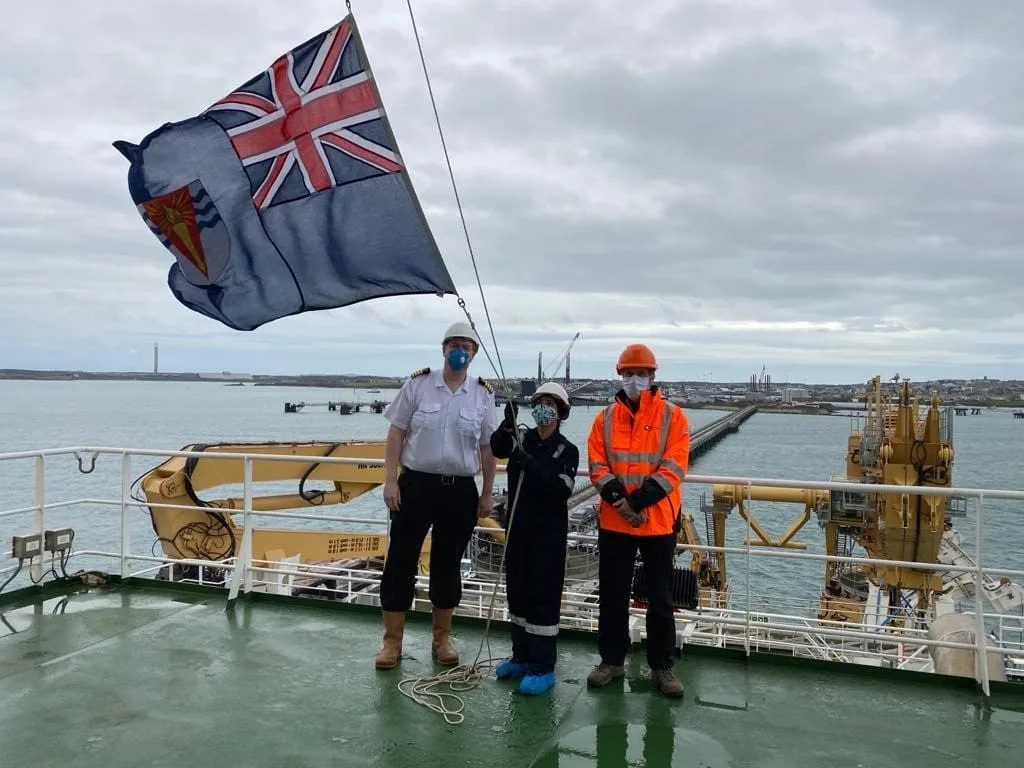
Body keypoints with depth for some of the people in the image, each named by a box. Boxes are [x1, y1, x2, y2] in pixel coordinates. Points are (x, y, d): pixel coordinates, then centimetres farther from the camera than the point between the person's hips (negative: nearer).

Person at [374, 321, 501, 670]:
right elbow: (396, 434, -1)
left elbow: (487, 448, 7)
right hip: (416, 484, -1)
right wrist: (390, 481, -7)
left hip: (461, 490, 1)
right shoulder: (418, 384, -2)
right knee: (401, 561, 3)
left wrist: (487, 493, 6)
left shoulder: (483, 394, 3)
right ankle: (392, 641, 16)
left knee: (448, 563, 12)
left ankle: (442, 639, 27)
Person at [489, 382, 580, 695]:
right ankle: (521, 656, 27)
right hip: (518, 528, 5)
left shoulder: (567, 450, -6)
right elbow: (496, 448, -15)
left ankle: (543, 667, 6)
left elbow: (562, 490, -18)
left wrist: (532, 466, -28)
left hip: (549, 533, -5)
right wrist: (507, 424, -32)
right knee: (518, 593, 13)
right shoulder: (523, 439, 4)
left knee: (544, 597, -2)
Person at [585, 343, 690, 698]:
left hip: (659, 522, -2)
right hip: (613, 521, 2)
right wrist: (617, 498, -16)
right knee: (612, 595, 11)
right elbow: (596, 464, 0)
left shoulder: (672, 416, -2)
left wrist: (638, 501, -18)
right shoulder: (606, 417, 6)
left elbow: (673, 467, -10)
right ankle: (612, 660, 25)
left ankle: (662, 667, 20)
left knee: (660, 598, 7)